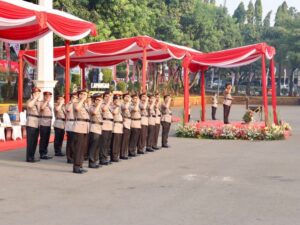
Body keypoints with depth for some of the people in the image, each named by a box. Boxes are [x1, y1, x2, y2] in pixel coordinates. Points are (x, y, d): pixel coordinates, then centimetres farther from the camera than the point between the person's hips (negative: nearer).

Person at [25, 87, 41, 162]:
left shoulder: (38, 102, 17)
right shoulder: (30, 101, -7)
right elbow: (29, 105, -32)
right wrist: (35, 98, -25)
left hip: (37, 124, 8)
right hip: (31, 124, -8)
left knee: (35, 141, 11)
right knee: (30, 141, -7)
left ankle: (32, 157, 18)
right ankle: (29, 158, -4)